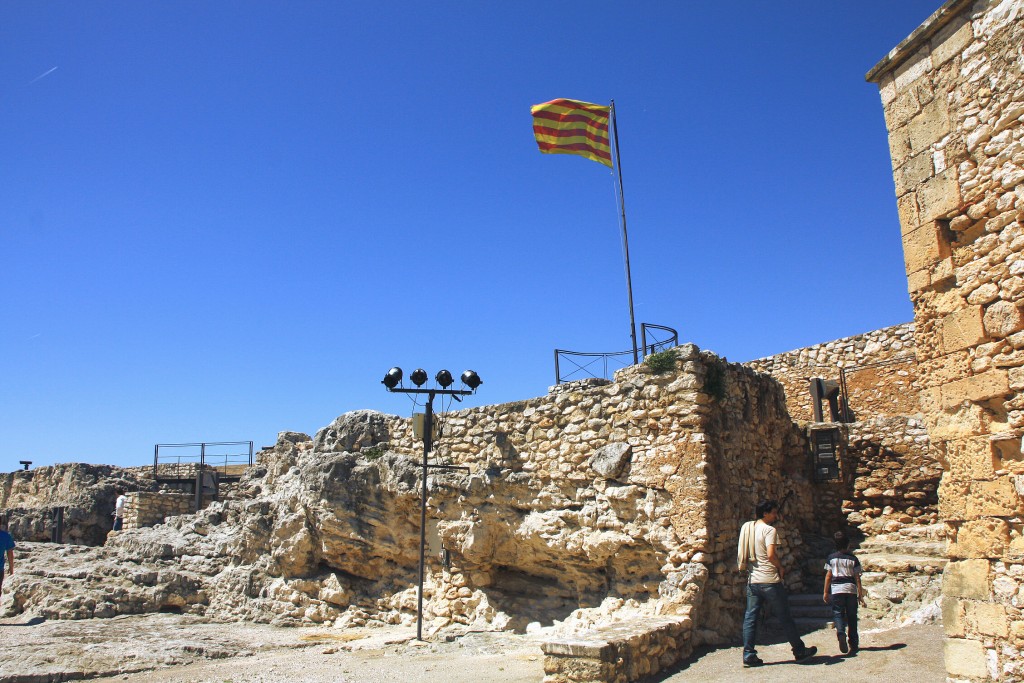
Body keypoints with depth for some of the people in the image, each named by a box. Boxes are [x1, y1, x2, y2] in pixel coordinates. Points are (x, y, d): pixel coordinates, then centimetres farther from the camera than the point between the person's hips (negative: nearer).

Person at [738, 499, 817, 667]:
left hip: (753, 581, 6)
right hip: (770, 581, -6)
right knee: (785, 618, 8)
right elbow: (771, 554, -24)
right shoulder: (769, 530, -11)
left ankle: (749, 655, 2)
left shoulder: (747, 528, 11)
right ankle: (800, 651, 21)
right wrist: (781, 567, -8)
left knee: (750, 618, 4)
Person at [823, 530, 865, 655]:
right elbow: (857, 578, 2)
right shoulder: (853, 558, 2)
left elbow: (828, 576, 2)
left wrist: (826, 592, 9)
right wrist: (860, 593, 9)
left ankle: (841, 633, -28)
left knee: (838, 613, 0)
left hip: (836, 589, -1)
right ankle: (853, 643, 14)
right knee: (851, 616, 11)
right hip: (851, 589, 1)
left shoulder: (831, 558, 2)